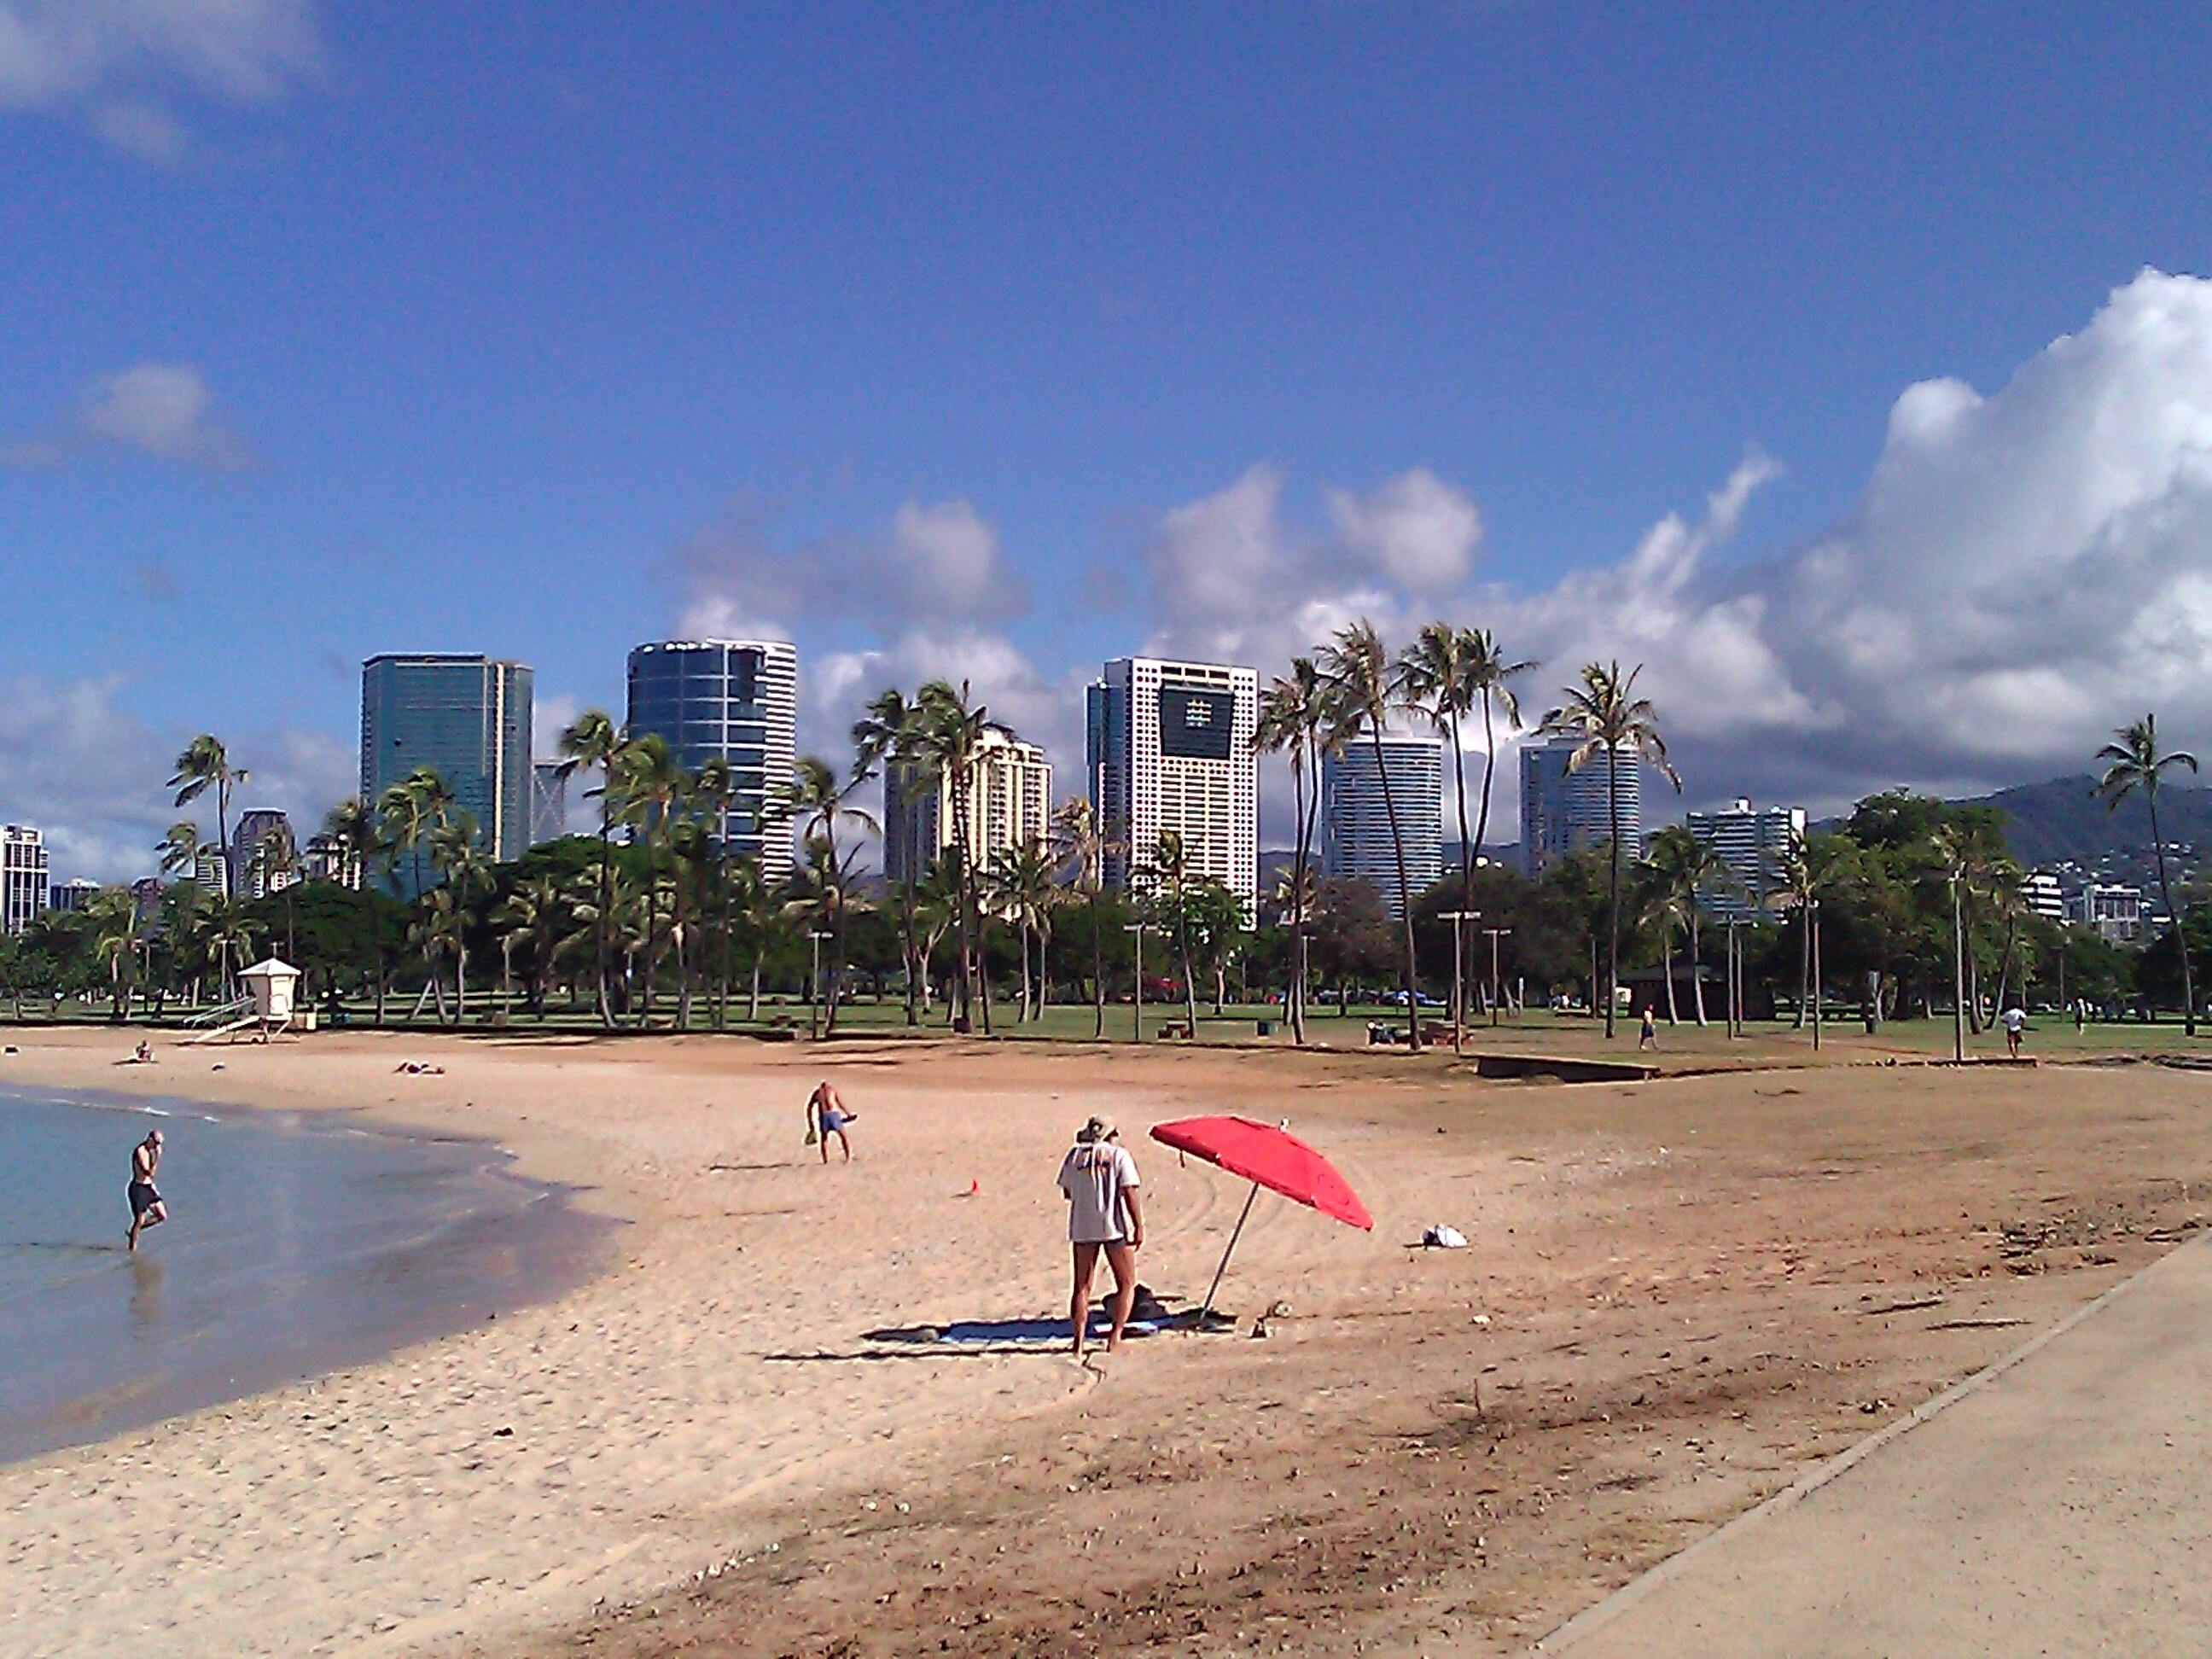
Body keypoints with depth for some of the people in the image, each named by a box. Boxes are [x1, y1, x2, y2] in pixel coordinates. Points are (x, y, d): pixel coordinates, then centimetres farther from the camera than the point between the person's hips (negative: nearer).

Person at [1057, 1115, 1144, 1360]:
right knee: (1126, 1284, 9)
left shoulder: (1074, 1155, 9)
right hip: (1115, 1225, -3)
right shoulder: (1119, 1154, 0)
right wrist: (1139, 1227, -7)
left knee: (1082, 1287, 10)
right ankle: (1115, 1337, -1)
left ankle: (1079, 1342, 3)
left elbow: (1068, 1192, 14)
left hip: (1082, 1227, 3)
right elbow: (1130, 1193, -8)